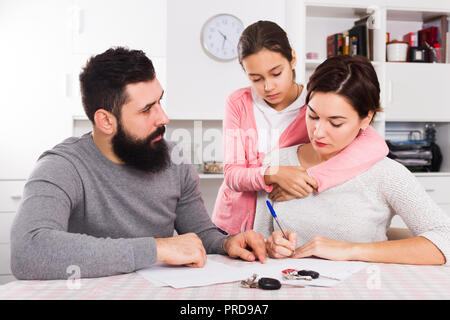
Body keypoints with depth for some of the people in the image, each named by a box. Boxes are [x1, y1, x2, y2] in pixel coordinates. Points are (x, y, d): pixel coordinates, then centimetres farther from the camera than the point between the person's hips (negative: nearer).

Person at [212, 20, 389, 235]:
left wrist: (311, 179, -29)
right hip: (231, 226, 2)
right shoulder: (238, 103, 0)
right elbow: (232, 174, -6)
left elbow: (376, 146, -22)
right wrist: (273, 174, -26)